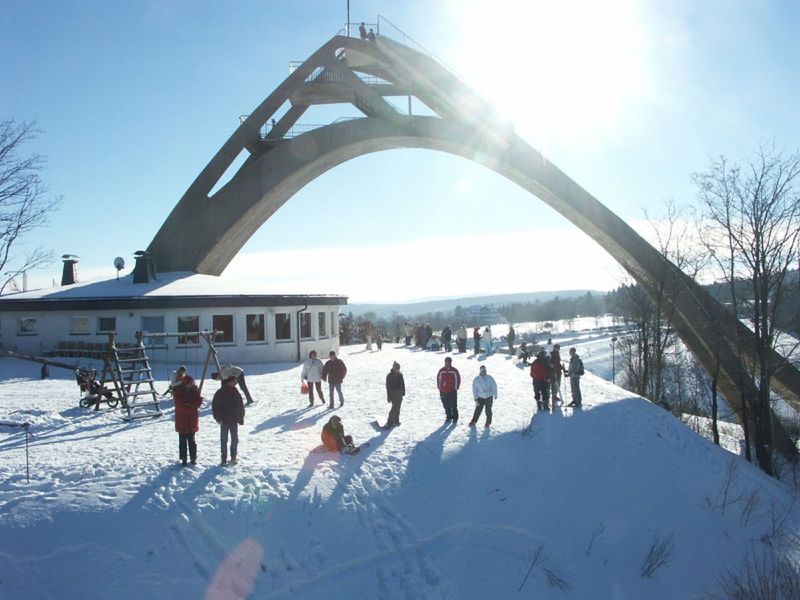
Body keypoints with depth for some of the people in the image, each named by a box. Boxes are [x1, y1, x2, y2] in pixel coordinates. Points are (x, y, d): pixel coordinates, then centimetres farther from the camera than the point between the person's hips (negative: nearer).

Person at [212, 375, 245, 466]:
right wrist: (218, 418, -14)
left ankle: (233, 457, 20)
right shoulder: (220, 393, -8)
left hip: (234, 421, 4)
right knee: (224, 440, 2)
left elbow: (241, 406, 11)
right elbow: (215, 406, -8)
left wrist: (241, 418, 6)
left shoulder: (236, 392, 5)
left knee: (235, 440, 8)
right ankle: (224, 459, 7)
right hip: (224, 421, -4)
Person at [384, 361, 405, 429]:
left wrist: (403, 393, 10)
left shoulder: (400, 375, 2)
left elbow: (402, 384, 11)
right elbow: (388, 387, -14)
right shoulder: (390, 376, -16)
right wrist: (389, 396, -14)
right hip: (393, 394, -6)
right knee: (394, 408, -11)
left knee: (398, 408, 14)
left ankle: (396, 421, 27)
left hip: (399, 394, 6)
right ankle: (389, 423, -6)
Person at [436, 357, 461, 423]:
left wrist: (456, 388, -2)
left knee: (453, 406, 0)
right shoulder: (441, 370, 4)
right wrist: (439, 387, 7)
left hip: (452, 391, -3)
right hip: (443, 391, 3)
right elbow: (438, 378, 13)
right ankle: (448, 417, 24)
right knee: (446, 406, 11)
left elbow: (458, 379, 1)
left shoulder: (454, 370, -5)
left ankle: (455, 418, 13)